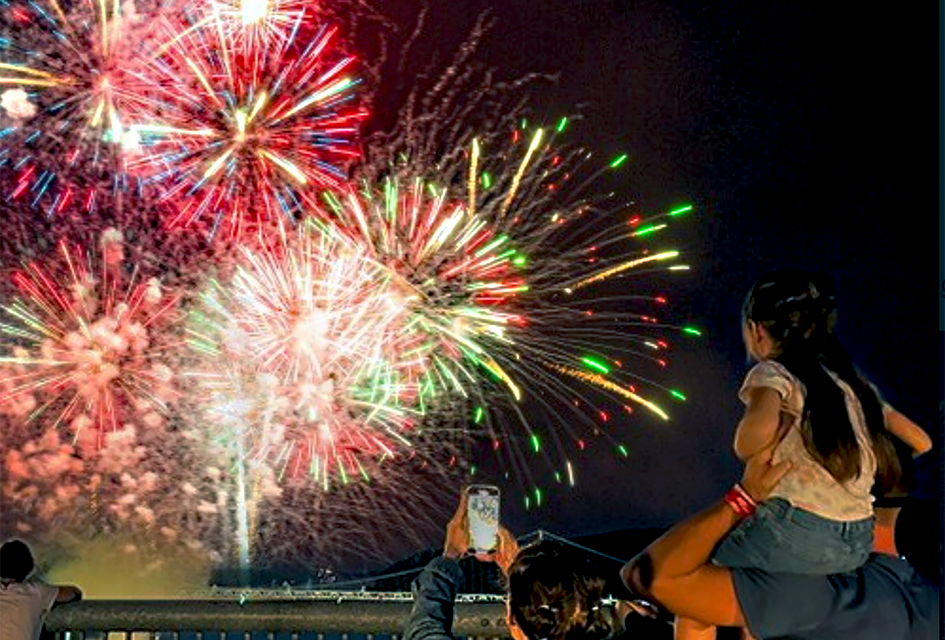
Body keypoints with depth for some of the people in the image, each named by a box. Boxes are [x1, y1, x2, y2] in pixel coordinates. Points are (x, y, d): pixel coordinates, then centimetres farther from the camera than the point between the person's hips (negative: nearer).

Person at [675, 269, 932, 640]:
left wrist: (746, 454, -7)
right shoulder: (851, 382, 17)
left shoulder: (773, 372, -2)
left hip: (797, 529, -7)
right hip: (858, 544, 7)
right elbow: (920, 442, 22)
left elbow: (761, 423, -27)